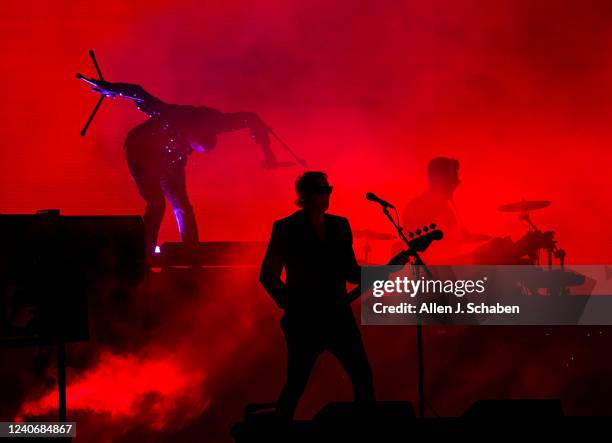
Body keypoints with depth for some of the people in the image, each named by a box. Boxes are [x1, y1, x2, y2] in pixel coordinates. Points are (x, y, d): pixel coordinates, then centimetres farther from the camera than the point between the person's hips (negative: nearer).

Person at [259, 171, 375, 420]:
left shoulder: (340, 225, 9)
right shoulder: (286, 228, -6)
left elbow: (351, 272, 11)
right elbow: (268, 276, -4)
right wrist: (292, 306, -8)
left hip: (339, 316, 5)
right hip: (304, 321, -5)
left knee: (362, 374, 4)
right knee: (296, 383, 1)